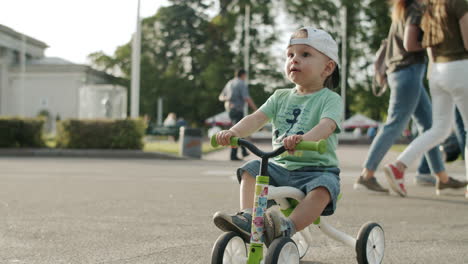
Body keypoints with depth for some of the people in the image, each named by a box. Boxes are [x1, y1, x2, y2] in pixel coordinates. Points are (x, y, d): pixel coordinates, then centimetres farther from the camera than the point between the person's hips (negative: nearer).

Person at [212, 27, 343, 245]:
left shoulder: (330, 99, -6)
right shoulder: (280, 97, 11)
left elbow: (327, 125, -27)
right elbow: (257, 118, -2)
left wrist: (303, 138, -49)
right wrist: (233, 132, -24)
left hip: (317, 168, -5)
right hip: (281, 166, 6)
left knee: (322, 188, -34)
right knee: (250, 169, -10)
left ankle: (287, 228, -42)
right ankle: (247, 218, -19)